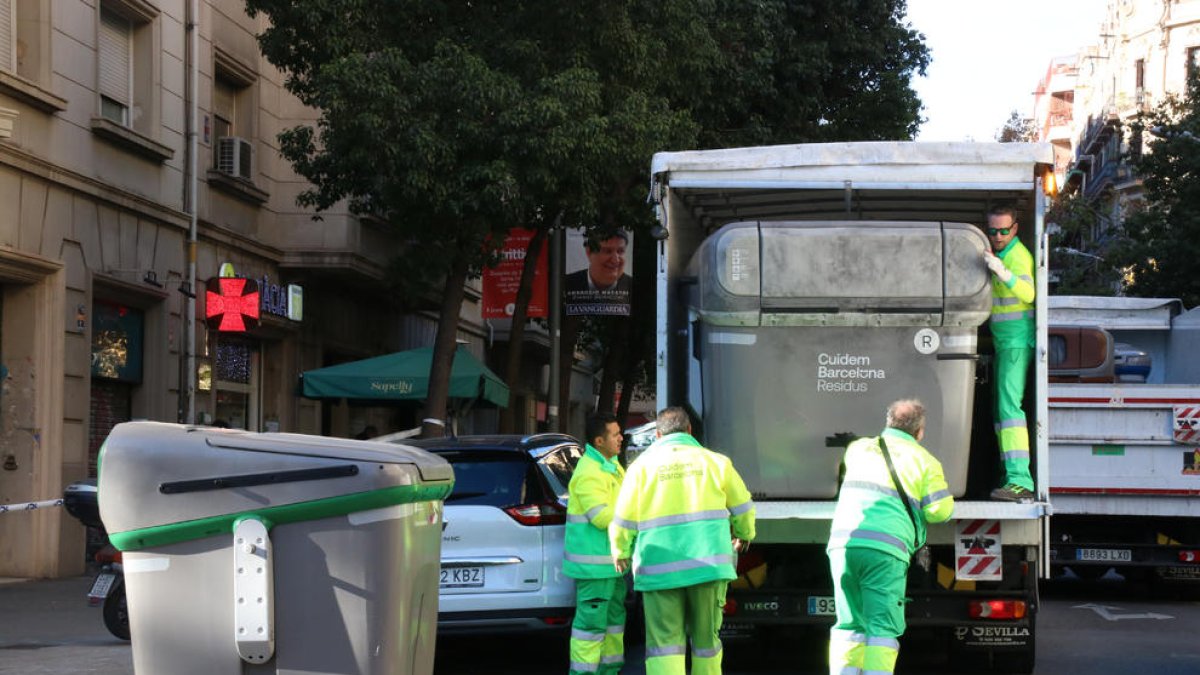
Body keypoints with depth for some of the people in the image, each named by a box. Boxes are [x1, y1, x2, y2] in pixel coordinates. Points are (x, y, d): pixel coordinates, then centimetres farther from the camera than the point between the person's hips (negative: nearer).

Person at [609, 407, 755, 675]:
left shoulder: (643, 465, 2)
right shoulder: (714, 461, 7)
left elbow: (623, 521, 0)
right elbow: (743, 508, 14)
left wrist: (621, 553, 18)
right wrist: (744, 535, 35)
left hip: (660, 569, -1)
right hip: (709, 563, 2)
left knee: (665, 642, -1)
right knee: (706, 637, 13)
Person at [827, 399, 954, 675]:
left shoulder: (859, 448, 21)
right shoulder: (924, 461, 8)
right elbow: (940, 510, 1)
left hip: (844, 542, 4)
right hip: (884, 550, -4)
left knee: (849, 624, 12)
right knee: (883, 627, 1)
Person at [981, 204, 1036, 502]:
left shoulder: (1018, 256, -15)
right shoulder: (1001, 254, 15)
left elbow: (1027, 293, -35)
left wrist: (1002, 272, -48)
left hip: (1016, 340, -10)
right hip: (1003, 341, 10)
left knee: (1009, 405, -21)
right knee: (998, 408, 14)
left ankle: (1020, 481, -29)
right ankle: (1011, 475, 20)